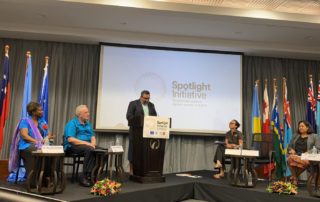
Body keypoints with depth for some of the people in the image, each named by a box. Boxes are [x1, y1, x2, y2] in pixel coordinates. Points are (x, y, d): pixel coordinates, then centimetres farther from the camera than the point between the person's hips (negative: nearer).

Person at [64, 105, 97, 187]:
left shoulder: (87, 123, 18)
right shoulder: (72, 123, -4)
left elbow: (93, 136, 18)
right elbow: (70, 139, -16)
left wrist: (93, 143, -6)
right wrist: (86, 143, -20)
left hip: (87, 146, 6)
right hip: (73, 146, -6)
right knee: (89, 149, -36)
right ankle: (85, 177, -27)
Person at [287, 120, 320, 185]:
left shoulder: (314, 136, 13)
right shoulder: (295, 137, 24)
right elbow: (289, 146, 23)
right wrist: (291, 150, 0)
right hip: (295, 155, 2)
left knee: (306, 162, -39)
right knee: (290, 158, -35)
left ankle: (295, 176, -15)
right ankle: (294, 178, -21)